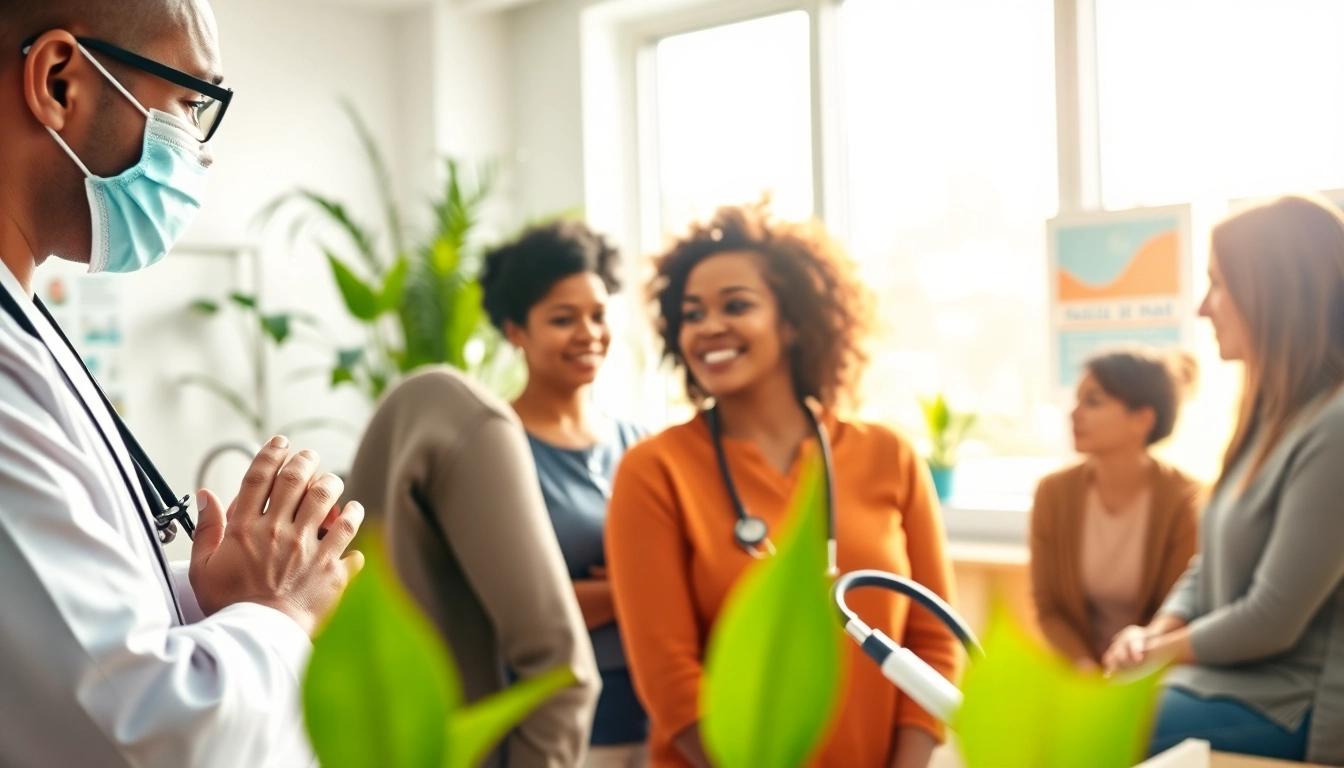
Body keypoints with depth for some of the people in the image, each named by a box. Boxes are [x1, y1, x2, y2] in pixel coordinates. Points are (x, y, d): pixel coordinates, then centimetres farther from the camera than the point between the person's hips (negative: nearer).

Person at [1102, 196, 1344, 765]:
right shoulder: (1274, 417, 10)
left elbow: (1270, 622, -21)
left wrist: (1158, 650, -7)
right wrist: (1152, 635, -3)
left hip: (1281, 712, -8)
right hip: (1226, 681, 8)